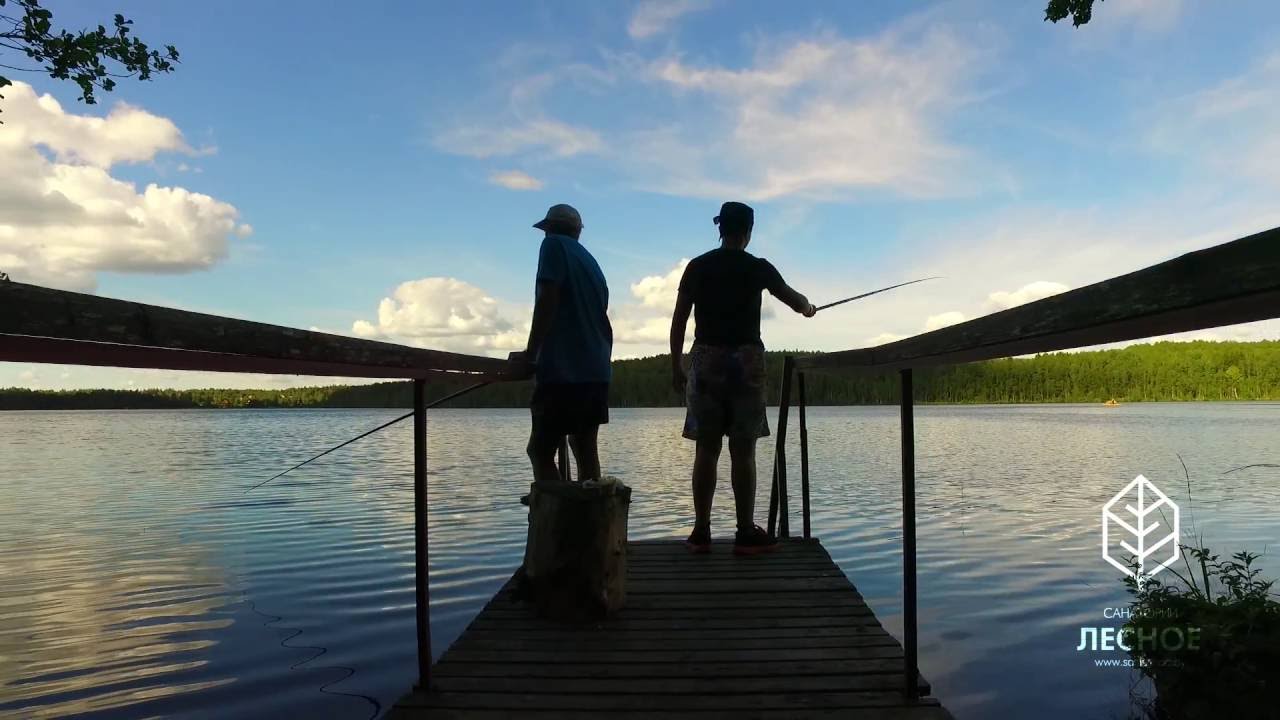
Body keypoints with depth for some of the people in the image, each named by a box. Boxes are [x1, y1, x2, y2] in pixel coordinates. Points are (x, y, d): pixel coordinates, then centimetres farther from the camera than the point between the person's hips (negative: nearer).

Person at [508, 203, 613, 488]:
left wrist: (529, 357, -12)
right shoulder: (591, 262, 21)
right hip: (597, 373, 8)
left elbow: (547, 302, -13)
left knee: (540, 450, -6)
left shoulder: (555, 246, -1)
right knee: (585, 448, 11)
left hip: (562, 371, -8)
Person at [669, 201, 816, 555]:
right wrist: (809, 308, 38)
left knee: (706, 449, 5)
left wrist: (676, 366, 9)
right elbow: (795, 301, 15)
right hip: (745, 359, -2)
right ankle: (746, 532, 5)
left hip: (706, 359, 2)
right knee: (743, 450, 1)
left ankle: (701, 532, 6)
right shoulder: (757, 267, 2)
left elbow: (679, 319, 2)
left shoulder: (697, 267, 5)